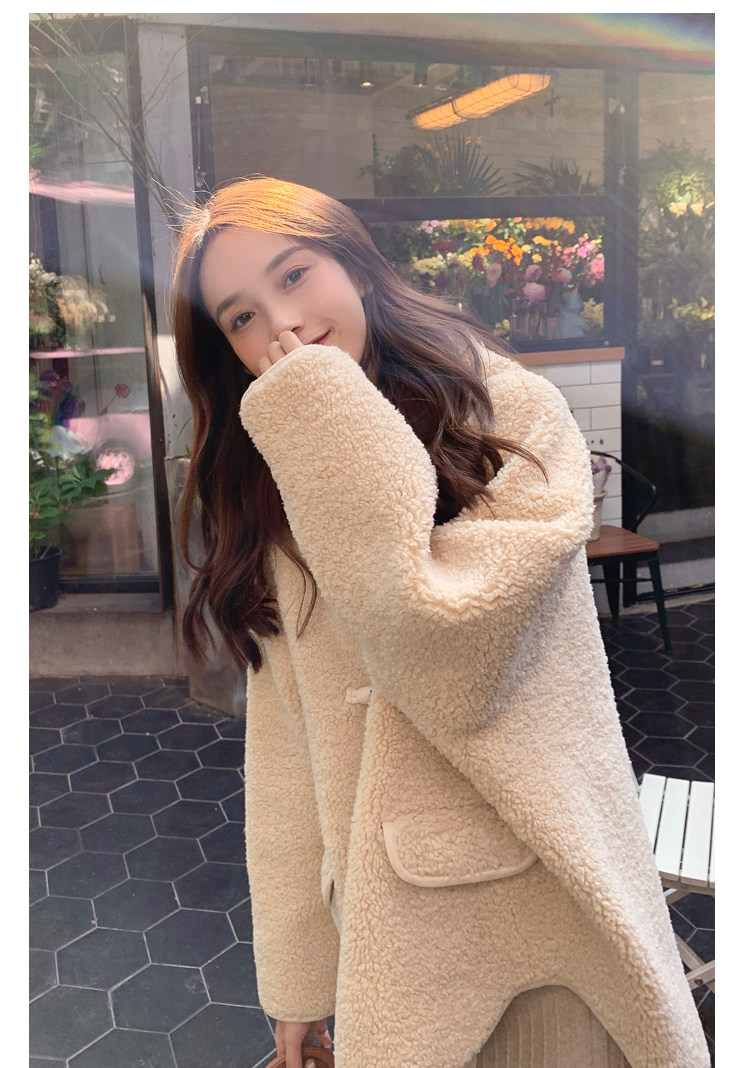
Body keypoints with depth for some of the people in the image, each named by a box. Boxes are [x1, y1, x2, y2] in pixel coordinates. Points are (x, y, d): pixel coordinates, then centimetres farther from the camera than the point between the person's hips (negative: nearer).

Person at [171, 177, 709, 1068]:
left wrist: (321, 405, -19)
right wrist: (296, 969, 6)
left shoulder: (512, 411, -9)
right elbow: (285, 748, 5)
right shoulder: (273, 502, 6)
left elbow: (447, 664, -24)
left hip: (534, 891, -3)